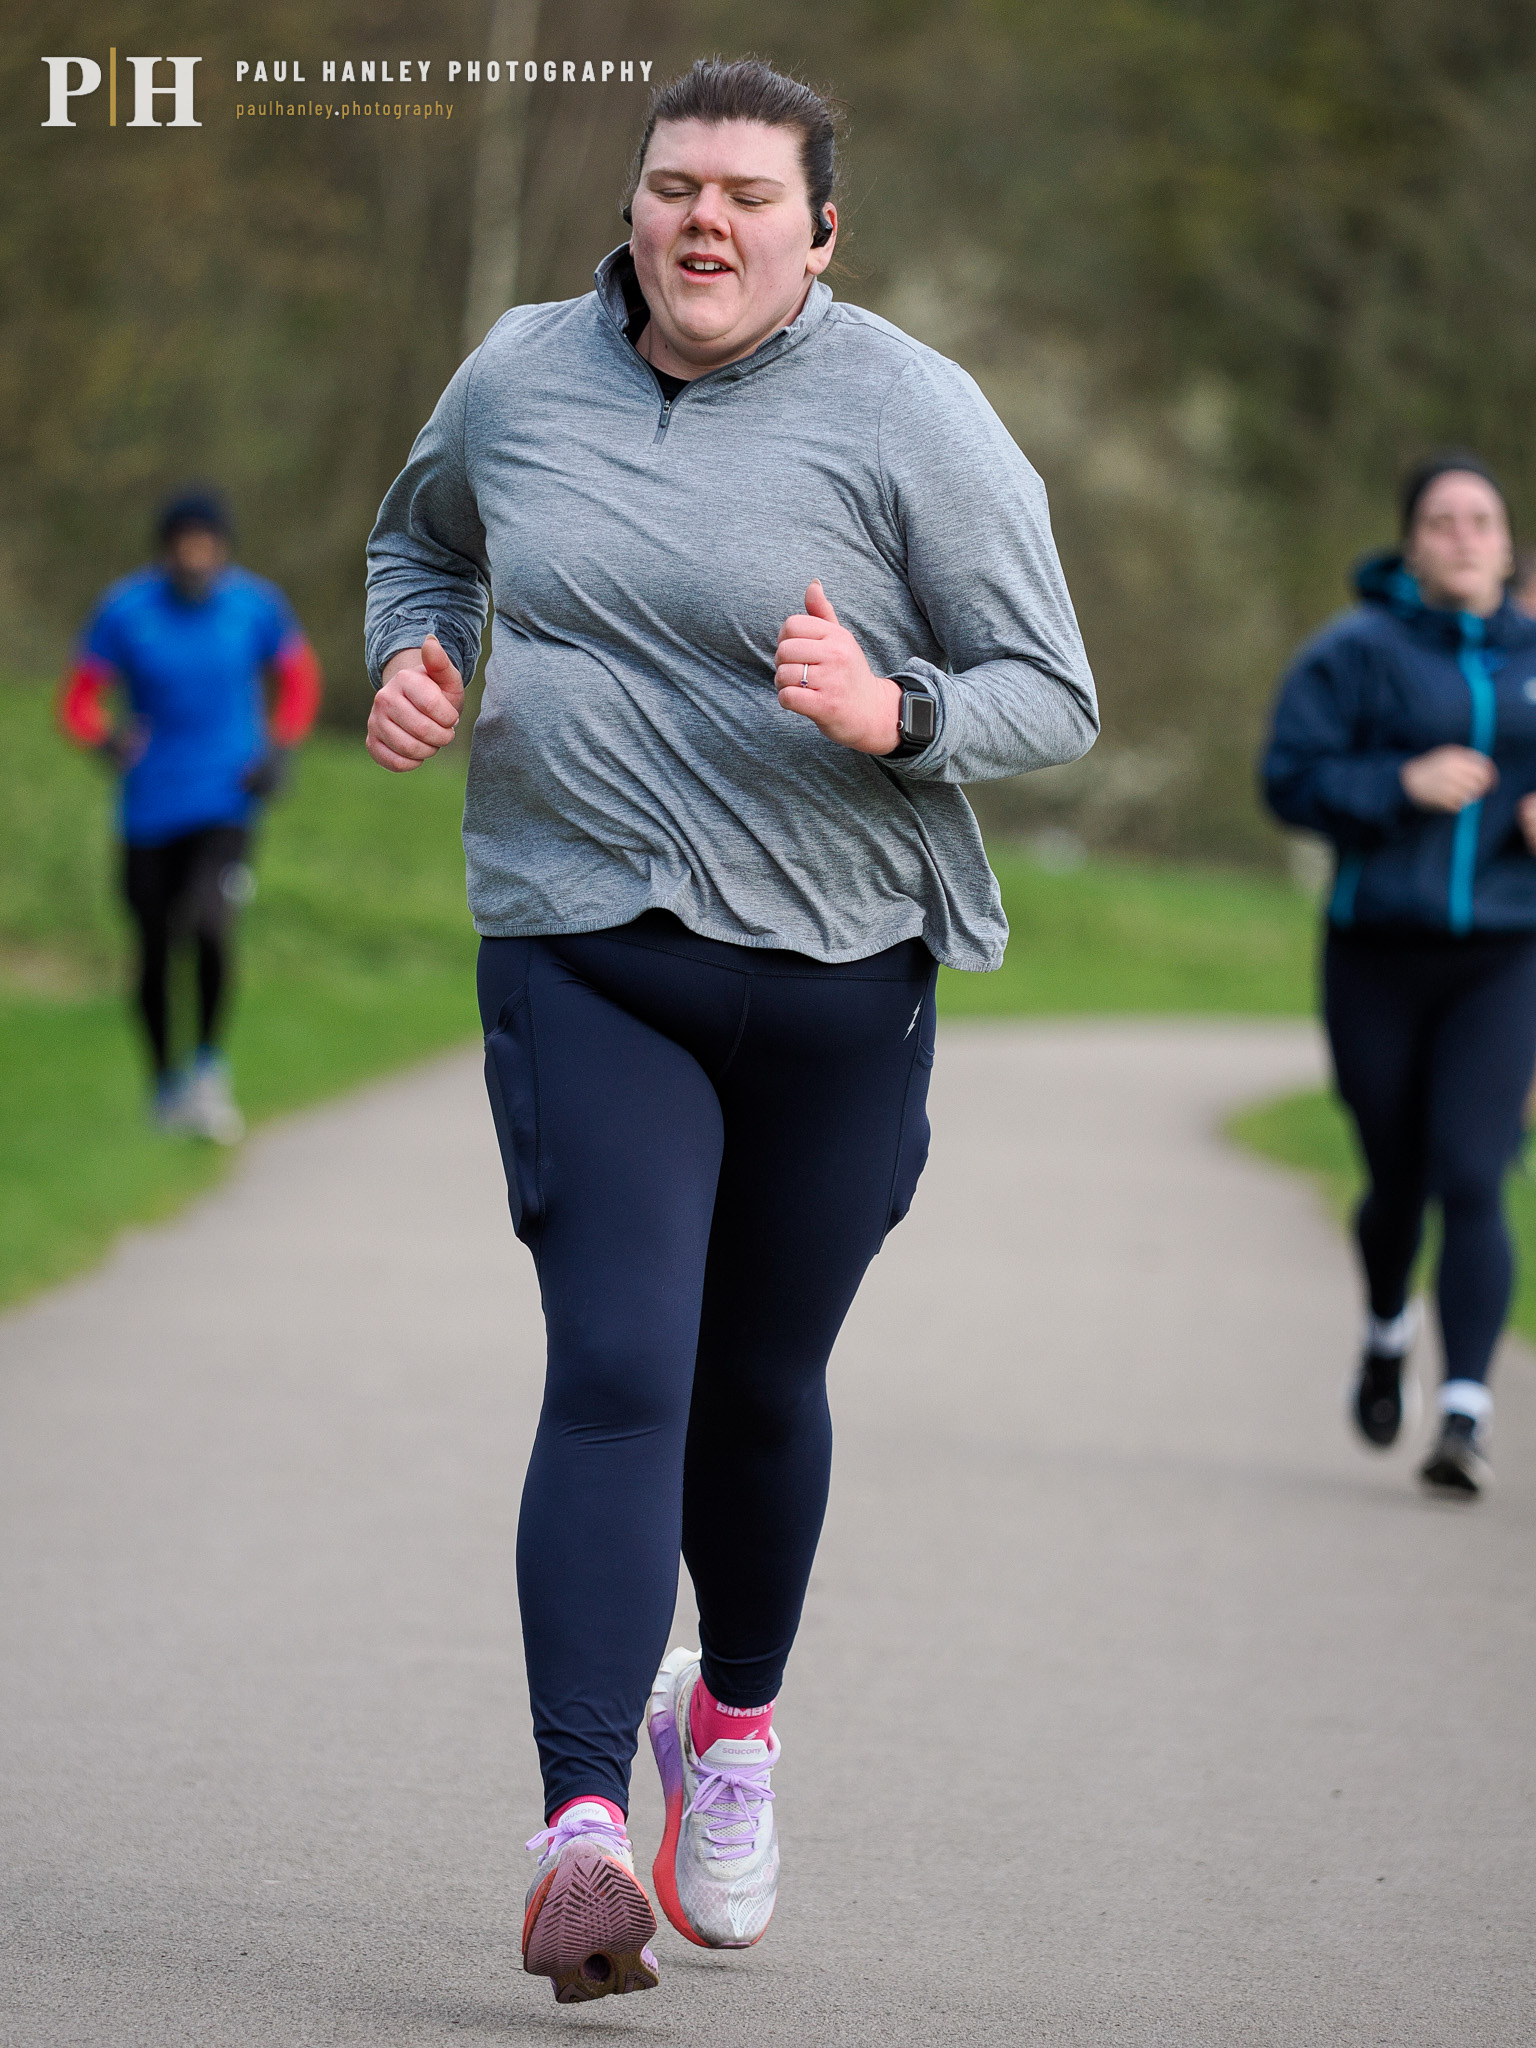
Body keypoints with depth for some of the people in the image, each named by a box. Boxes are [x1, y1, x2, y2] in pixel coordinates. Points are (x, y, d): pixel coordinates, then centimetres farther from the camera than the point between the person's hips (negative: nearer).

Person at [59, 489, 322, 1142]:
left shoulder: (256, 606, -5)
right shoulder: (124, 611, -8)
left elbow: (298, 678, 12)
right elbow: (79, 700, -3)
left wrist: (280, 750, -2)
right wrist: (104, 736, -25)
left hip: (226, 801, -1)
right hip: (150, 811, 1)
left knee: (207, 924, -23)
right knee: (155, 953, 8)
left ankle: (210, 1066, -5)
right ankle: (166, 1085, 30)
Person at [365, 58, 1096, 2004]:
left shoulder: (908, 413, -5)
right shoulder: (519, 377, 5)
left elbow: (1054, 695, -5)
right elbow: (421, 534, 27)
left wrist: (892, 714, -24)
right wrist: (414, 652, 5)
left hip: (839, 970, 0)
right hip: (582, 951, 0)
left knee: (759, 1386, 12)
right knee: (617, 1375, -16)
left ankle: (735, 1715, 41)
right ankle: (581, 1828, -23)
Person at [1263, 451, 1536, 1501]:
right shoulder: (1355, 654, -2)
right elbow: (1290, 778, -6)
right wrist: (1402, 783, -18)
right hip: (1379, 957, -1)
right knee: (1397, 1181, 10)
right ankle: (1389, 1331, 43)